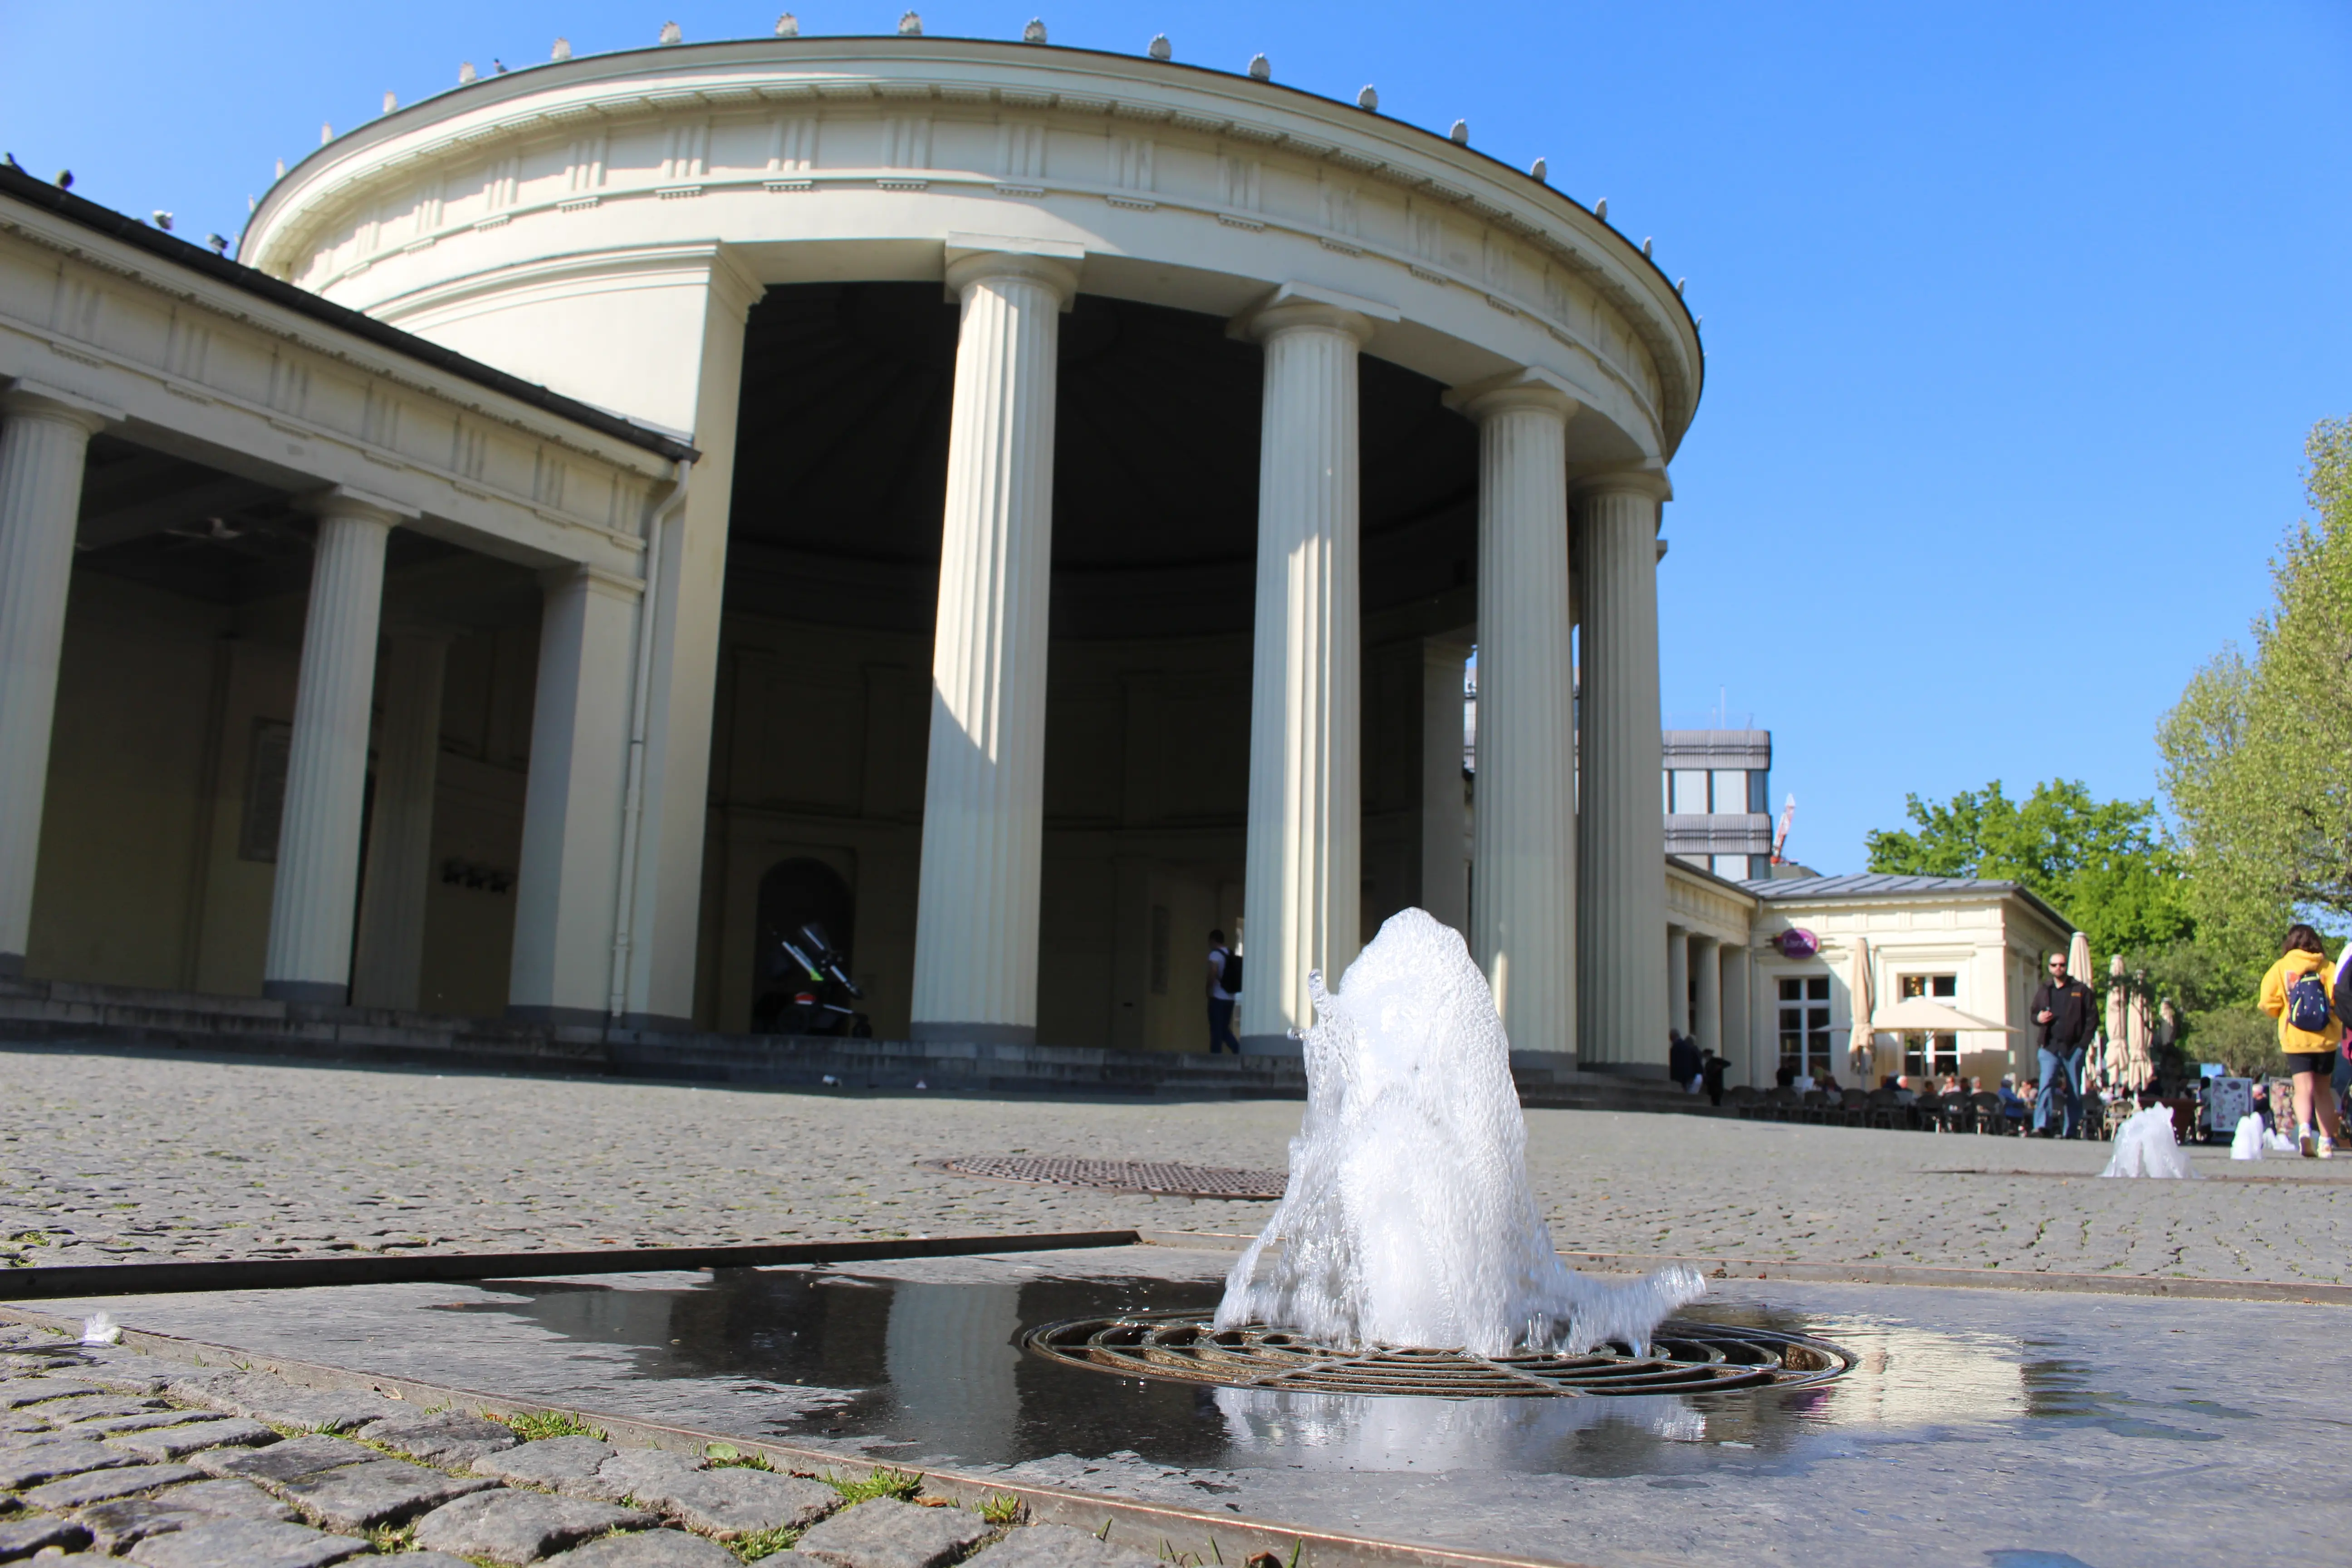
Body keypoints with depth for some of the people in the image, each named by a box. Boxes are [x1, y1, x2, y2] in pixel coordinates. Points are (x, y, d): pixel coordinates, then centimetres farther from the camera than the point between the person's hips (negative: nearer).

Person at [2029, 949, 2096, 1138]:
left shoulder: (2081, 990, 4)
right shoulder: (2043, 990, 13)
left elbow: (2092, 1016, 1)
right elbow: (2031, 1012, 21)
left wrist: (2084, 1042, -7)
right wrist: (2037, 1018, -4)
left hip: (2073, 1047, -1)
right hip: (2050, 1046, 1)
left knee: (2074, 1092, 5)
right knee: (2047, 1084, -15)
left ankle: (2071, 1131, 12)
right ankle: (2042, 1126, -22)